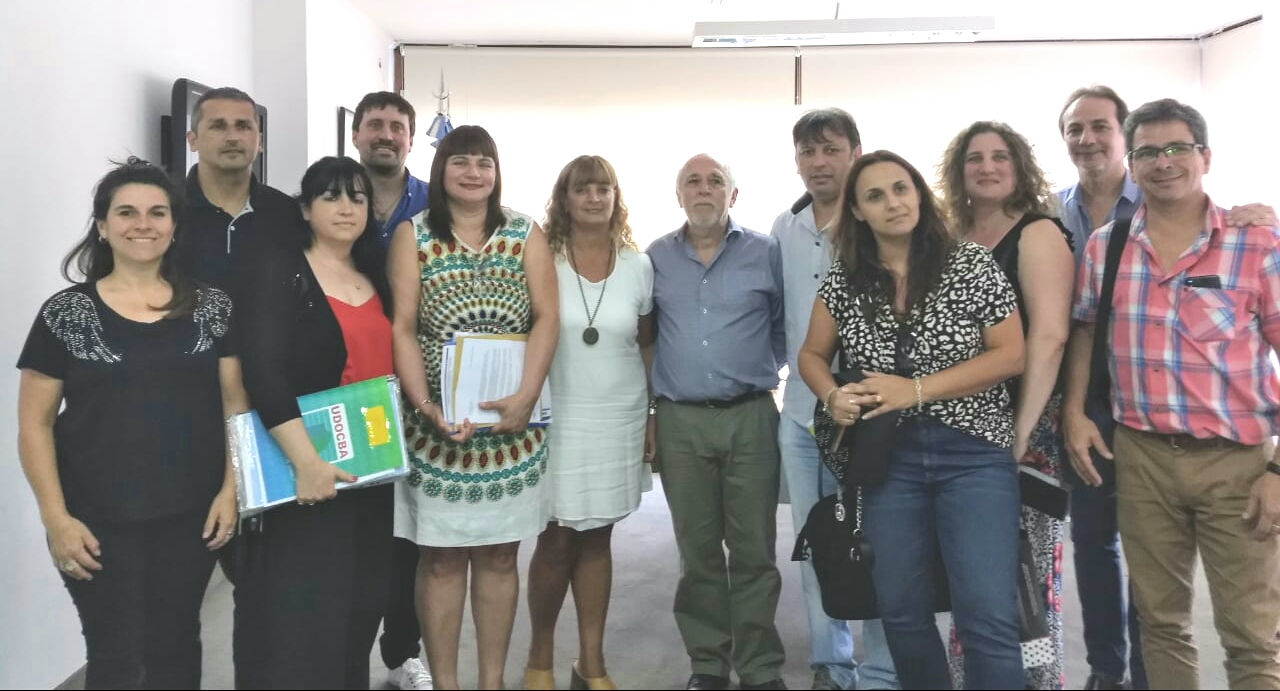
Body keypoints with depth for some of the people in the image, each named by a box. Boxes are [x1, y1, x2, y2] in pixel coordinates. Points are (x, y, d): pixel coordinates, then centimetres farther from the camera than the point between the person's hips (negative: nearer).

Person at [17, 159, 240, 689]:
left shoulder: (212, 308, 3)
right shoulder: (65, 314, -1)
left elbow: (236, 405, 4)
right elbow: (35, 424, 0)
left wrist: (230, 489, -5)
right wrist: (55, 516, -8)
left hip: (191, 516, 2)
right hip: (98, 522, -1)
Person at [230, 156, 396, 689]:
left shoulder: (377, 280, 12)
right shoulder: (277, 272, -6)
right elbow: (262, 371, -17)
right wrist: (305, 460, -24)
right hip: (304, 471, -6)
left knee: (360, 604, 14)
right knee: (297, 612, -1)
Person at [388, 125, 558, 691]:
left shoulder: (526, 234, 5)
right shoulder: (412, 235, 2)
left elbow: (546, 319, -2)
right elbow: (401, 329, -4)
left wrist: (524, 398, -15)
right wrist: (427, 407, -15)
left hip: (511, 426, 2)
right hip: (436, 426, -1)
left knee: (499, 556, 10)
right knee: (441, 559, 5)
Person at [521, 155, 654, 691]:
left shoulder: (638, 266, 4)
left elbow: (648, 346, 9)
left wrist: (654, 416, 7)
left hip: (620, 419, 2)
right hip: (559, 417, -2)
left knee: (597, 539, 10)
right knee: (557, 541, 2)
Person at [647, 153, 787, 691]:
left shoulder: (765, 252, 3)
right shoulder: (656, 258, 7)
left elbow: (785, 325, 11)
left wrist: (757, 370, 6)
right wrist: (648, 405, 9)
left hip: (750, 416, -1)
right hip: (680, 422, 1)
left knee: (754, 550, 3)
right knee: (698, 550, 8)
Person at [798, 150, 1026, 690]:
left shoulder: (971, 264, -4)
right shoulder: (843, 281, 4)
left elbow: (1011, 355, -7)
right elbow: (812, 354, 15)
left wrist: (917, 389, -16)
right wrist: (833, 397, -8)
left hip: (974, 453, -3)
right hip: (889, 457, 3)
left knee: (988, 616, -8)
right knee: (901, 611, 11)